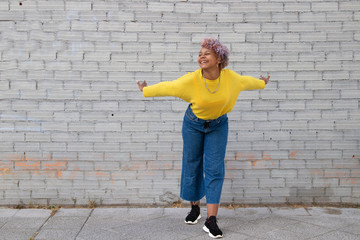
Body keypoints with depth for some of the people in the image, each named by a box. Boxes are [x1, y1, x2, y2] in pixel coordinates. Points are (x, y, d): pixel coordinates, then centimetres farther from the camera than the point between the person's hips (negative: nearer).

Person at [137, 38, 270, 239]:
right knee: (192, 165, 8)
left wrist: (262, 84, 21)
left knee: (215, 168, -5)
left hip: (218, 125, 1)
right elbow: (167, 87, -12)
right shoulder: (191, 80, -26)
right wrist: (145, 91, 0)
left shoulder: (230, 77, -20)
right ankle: (195, 208, 31)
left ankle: (211, 220, -4)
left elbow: (246, 81, 2)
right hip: (194, 124, 0)